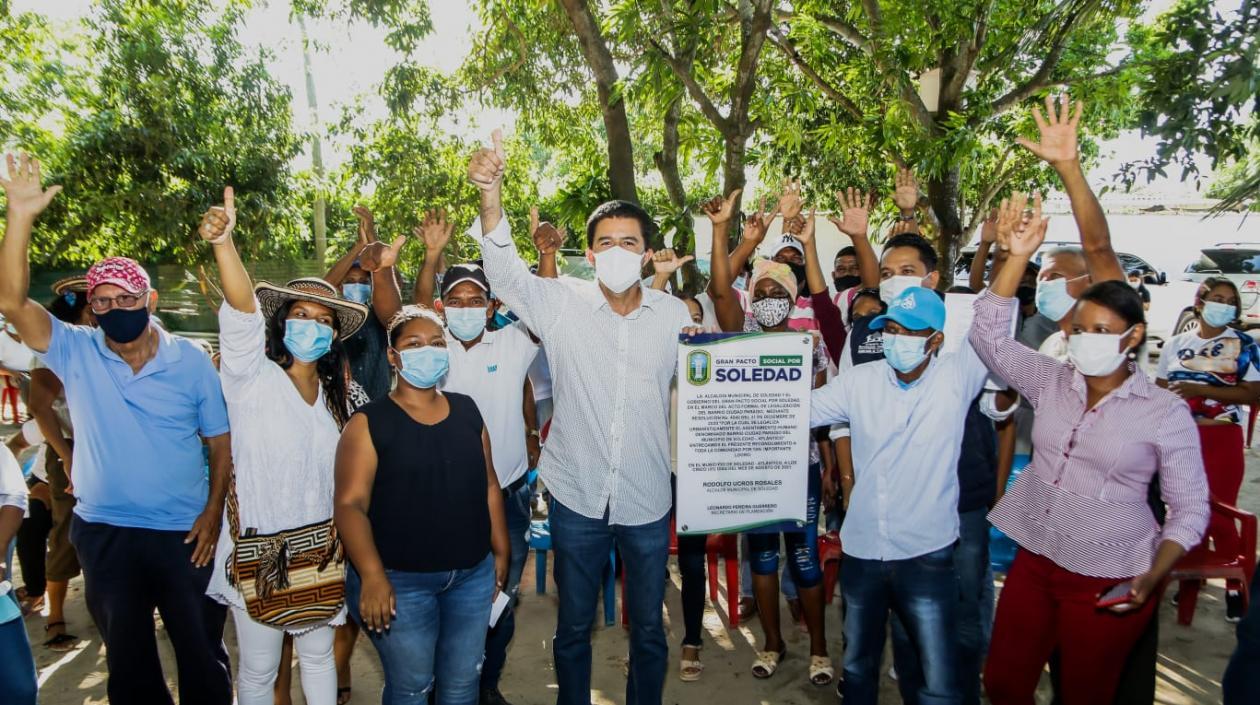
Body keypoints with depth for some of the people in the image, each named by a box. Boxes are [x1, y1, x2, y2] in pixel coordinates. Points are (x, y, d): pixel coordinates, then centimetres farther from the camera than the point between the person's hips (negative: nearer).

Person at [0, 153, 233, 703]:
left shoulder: (191, 362, -6)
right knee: (128, 657, 19)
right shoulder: (75, 353, -3)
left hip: (184, 532, -1)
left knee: (201, 651, 12)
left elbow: (221, 442, -2)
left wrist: (213, 512, -9)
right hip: (104, 533, 2)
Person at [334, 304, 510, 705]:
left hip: (473, 575, 4)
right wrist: (371, 575, -24)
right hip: (400, 581, -4)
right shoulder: (369, 422, -7)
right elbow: (351, 504, -14)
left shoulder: (466, 410, 7)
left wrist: (501, 551, 10)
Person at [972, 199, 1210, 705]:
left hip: (1110, 581, -3)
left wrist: (1152, 579, -15)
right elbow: (989, 333, -6)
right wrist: (1019, 256, -13)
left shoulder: (1166, 412, -8)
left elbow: (1190, 508, -3)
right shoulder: (1051, 382, 0)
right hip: (1035, 562, 3)